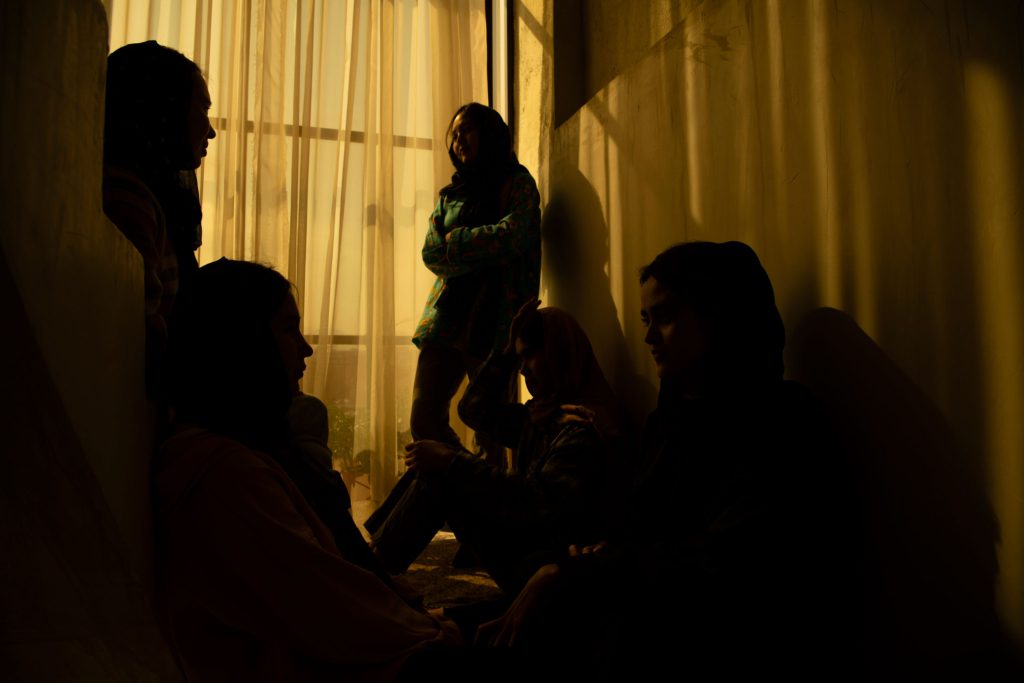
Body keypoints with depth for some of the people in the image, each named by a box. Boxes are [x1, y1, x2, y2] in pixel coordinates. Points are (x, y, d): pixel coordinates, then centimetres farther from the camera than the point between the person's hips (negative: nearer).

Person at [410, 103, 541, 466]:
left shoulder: (517, 182, 6)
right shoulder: (451, 193, 19)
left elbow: (511, 235, -12)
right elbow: (430, 253, 7)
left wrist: (452, 241, -1)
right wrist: (483, 252, -9)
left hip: (493, 318, -5)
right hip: (446, 314, 6)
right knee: (423, 422, 1)